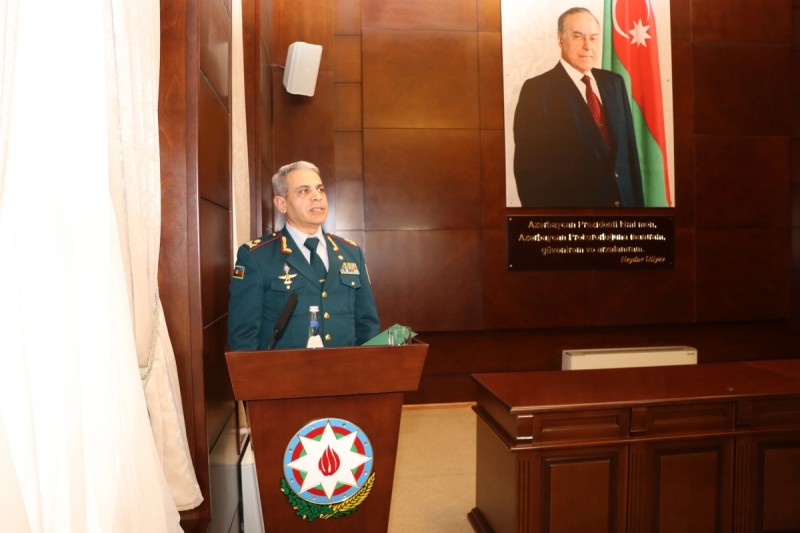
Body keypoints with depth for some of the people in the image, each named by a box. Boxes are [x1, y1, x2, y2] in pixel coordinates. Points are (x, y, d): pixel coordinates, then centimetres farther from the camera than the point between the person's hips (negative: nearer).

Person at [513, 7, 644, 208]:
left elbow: (629, 148, 11)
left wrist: (637, 201, 6)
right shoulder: (538, 90, -11)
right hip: (570, 211, -5)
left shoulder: (614, 83, 8)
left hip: (623, 200, 6)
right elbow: (528, 166, -14)